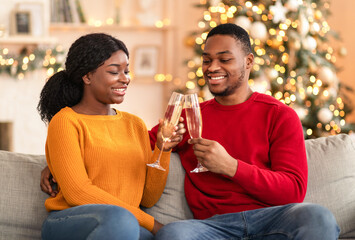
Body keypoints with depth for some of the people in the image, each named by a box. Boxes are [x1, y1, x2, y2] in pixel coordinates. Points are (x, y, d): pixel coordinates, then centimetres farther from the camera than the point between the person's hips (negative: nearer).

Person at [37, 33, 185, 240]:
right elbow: (77, 192, -11)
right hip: (69, 223, -3)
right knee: (118, 218, -39)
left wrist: (162, 150, -1)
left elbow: (148, 199, 15)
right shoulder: (65, 121, 0)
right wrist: (150, 223, -12)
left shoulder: (135, 124, 19)